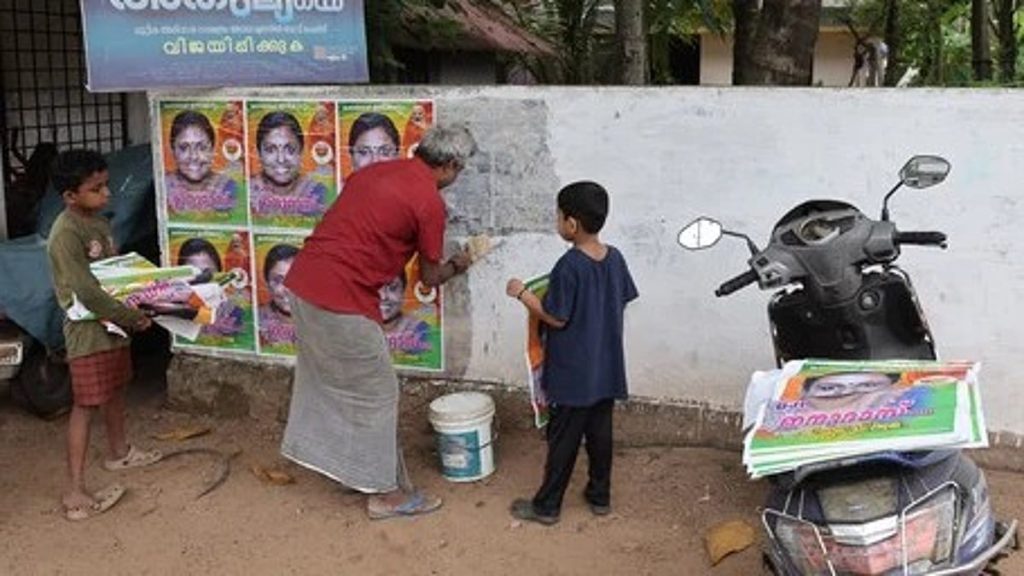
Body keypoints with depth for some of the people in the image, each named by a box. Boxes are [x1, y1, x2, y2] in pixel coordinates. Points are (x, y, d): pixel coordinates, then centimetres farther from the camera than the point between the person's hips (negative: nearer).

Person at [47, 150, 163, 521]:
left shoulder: (98, 222, 7)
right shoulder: (66, 234, -22)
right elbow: (87, 293, -27)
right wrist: (133, 318, -22)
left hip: (113, 323, 9)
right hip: (88, 331, -9)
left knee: (115, 389, 24)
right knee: (85, 405, -8)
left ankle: (118, 452, 45)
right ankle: (75, 494, -5)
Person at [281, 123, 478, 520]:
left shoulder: (377, 170, 14)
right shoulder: (429, 201, -8)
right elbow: (431, 278, 3)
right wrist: (457, 265, 23)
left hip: (302, 281, 9)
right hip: (342, 301, -9)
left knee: (326, 379, 22)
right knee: (377, 393, 6)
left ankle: (346, 465, 38)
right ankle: (386, 492, 16)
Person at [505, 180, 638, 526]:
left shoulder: (569, 266, -21)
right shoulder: (615, 258, 0)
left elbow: (556, 318, -18)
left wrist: (522, 293, -8)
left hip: (574, 373, -6)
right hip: (607, 368, 7)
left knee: (564, 438, 3)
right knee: (600, 432, 16)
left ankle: (547, 505, 13)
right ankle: (600, 496, 27)